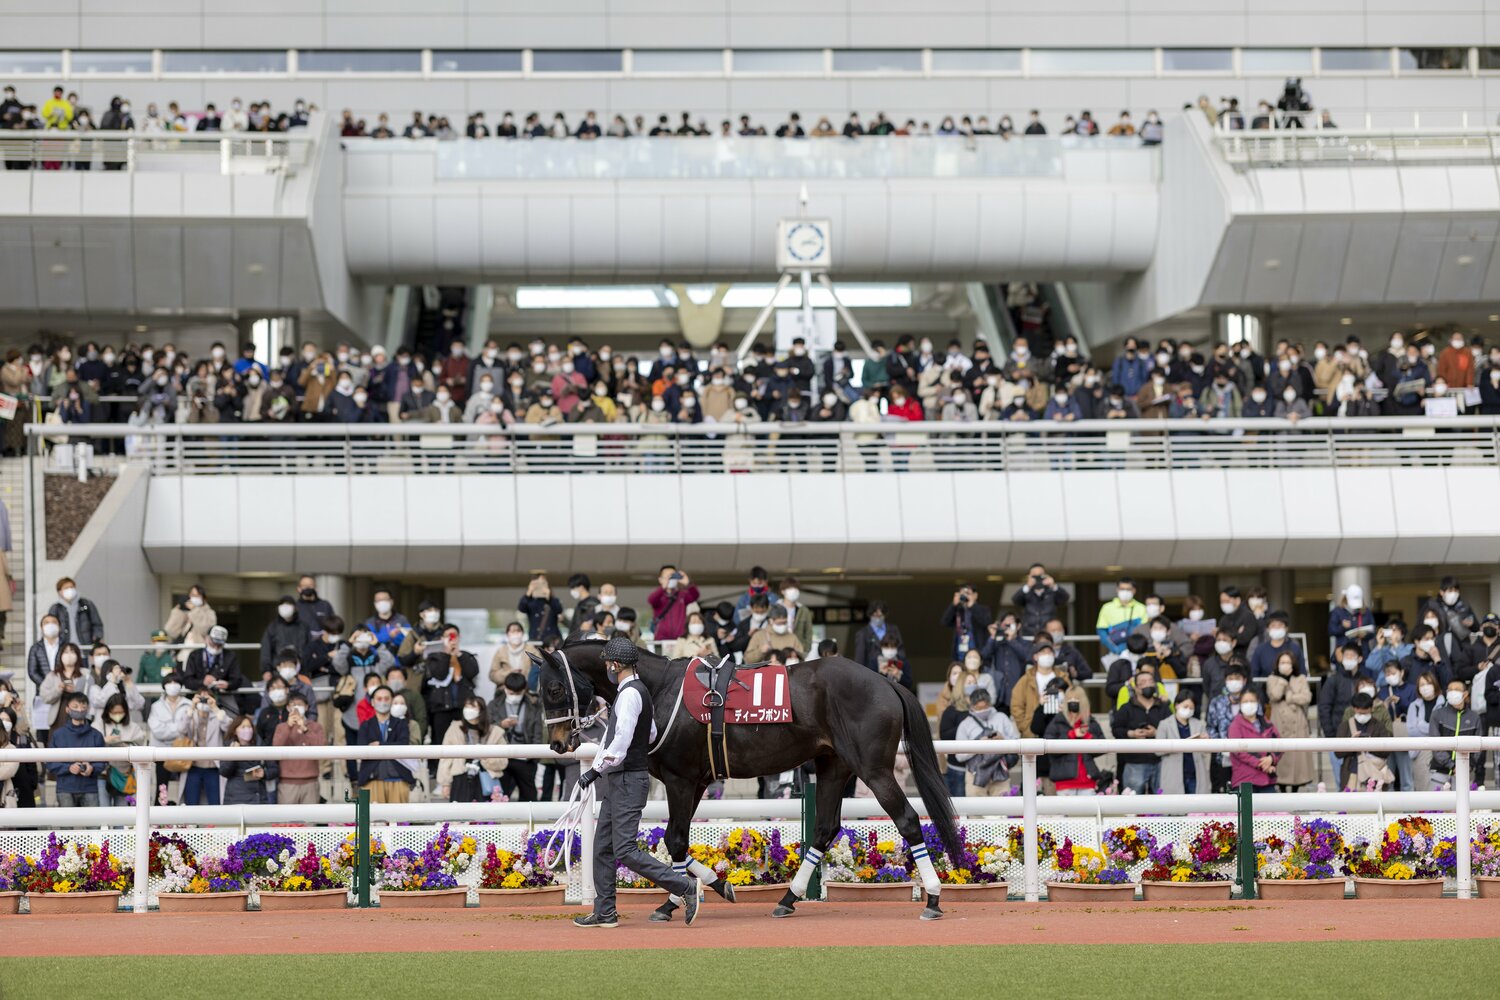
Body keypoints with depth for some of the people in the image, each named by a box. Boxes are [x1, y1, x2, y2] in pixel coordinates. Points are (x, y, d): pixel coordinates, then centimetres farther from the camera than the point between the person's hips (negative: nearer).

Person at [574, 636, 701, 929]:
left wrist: (596, 770, -19)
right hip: (617, 781, 10)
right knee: (603, 847, 12)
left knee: (625, 850, -13)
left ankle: (685, 886, -11)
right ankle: (605, 912, 16)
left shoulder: (630, 694, -17)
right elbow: (651, 733, 25)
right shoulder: (638, 691, 14)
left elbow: (621, 741, -24)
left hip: (628, 780, -10)